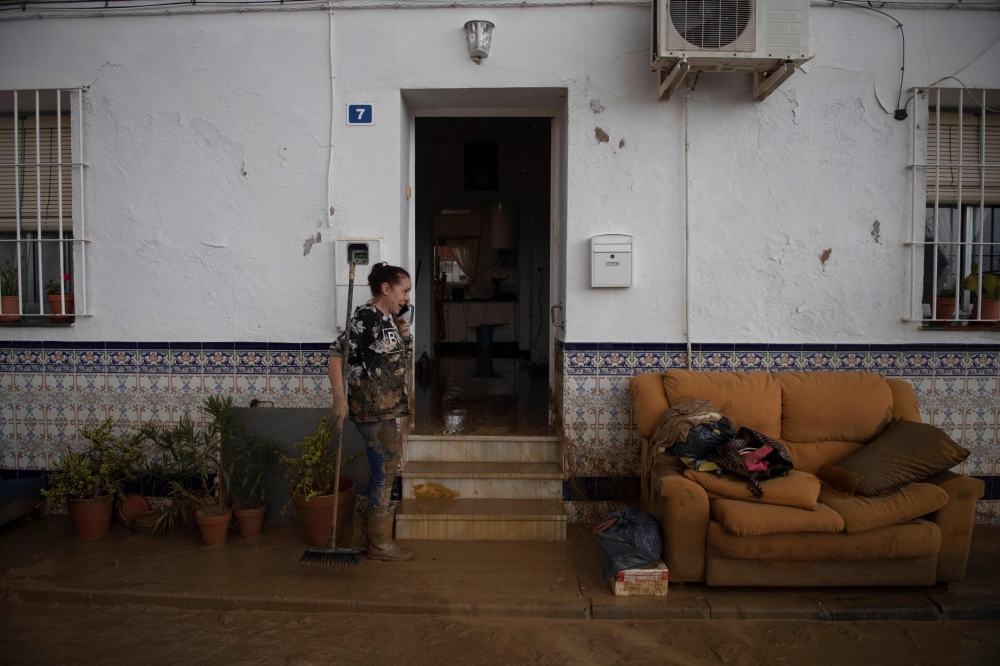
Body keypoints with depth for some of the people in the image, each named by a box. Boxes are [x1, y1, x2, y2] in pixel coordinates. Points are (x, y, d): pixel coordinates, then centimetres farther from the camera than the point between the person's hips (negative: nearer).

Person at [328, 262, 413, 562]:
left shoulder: (387, 318, 11)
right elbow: (337, 354, -19)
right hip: (372, 410, -10)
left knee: (381, 472, 16)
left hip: (385, 408, 10)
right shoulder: (365, 318, -16)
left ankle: (361, 538, 27)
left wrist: (400, 323, 6)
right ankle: (381, 543, 13)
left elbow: (405, 352, 21)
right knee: (385, 473, -1)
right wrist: (339, 397, -24)